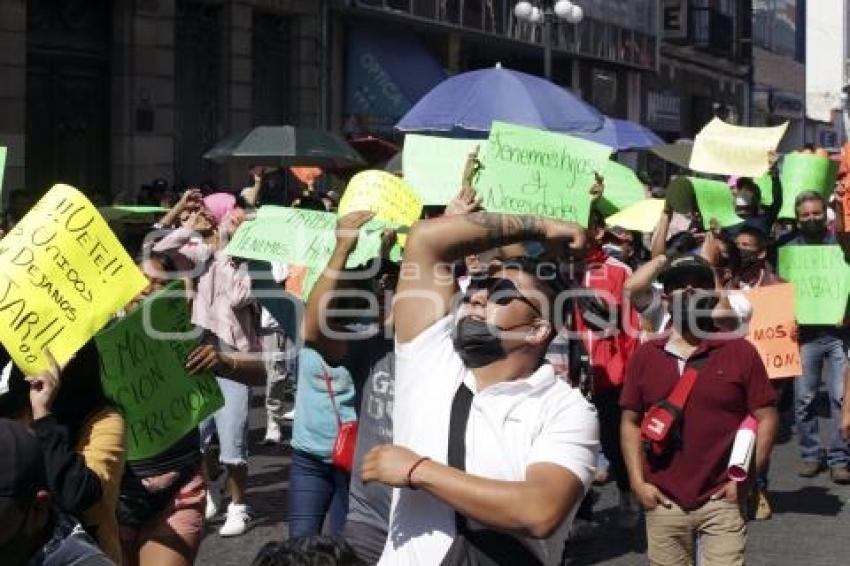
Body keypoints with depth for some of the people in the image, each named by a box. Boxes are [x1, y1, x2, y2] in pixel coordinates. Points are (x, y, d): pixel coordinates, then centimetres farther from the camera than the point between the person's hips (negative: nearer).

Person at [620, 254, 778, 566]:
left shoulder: (741, 352, -1)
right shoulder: (645, 356, 6)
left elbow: (766, 418, 0)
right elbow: (631, 422, 10)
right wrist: (638, 481, 1)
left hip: (722, 500, -2)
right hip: (663, 502, 2)